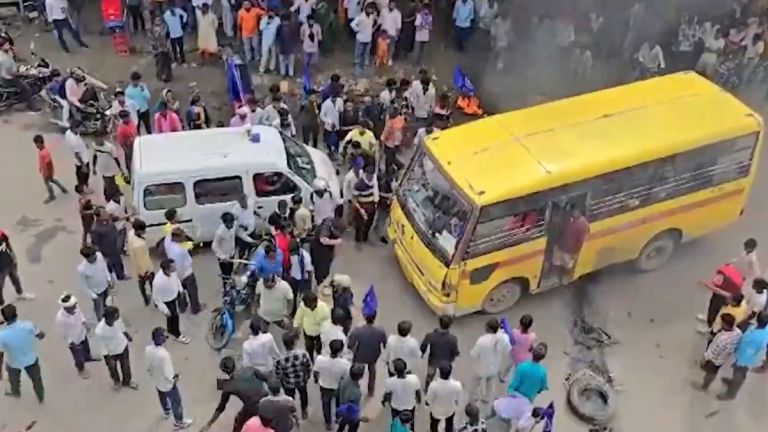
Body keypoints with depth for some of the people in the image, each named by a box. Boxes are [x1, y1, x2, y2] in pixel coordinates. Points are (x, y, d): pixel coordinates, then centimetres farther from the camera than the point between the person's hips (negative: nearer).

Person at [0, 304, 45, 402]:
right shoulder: (27, 325, -31)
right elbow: (41, 336, -13)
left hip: (14, 363, -1)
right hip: (31, 359, 1)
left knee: (14, 379, 34)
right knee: (36, 379, 29)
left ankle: (15, 392, 64)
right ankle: (41, 397, 53)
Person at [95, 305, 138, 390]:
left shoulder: (117, 319, -28)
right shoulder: (99, 331, -41)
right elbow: (102, 347, -24)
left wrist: (127, 336, 14)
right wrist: (108, 359, -16)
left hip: (123, 346, 4)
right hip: (111, 353, -3)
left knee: (126, 366, 25)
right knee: (113, 369, 26)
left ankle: (127, 381, 56)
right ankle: (116, 381, 59)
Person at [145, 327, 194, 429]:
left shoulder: (148, 349, -21)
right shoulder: (164, 354, -42)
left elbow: (147, 367, -4)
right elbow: (168, 374, -31)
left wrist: (153, 375, 15)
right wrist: (174, 379, -9)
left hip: (156, 381, 7)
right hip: (167, 384, -7)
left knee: (162, 397, 35)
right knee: (176, 401, 20)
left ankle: (166, 412, 63)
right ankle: (178, 422, 40)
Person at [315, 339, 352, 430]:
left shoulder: (320, 359, -33)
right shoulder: (345, 363, -38)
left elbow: (315, 372, -13)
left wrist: (317, 380, 10)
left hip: (324, 387, 1)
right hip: (339, 388, -1)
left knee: (326, 404, 32)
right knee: (339, 402, 34)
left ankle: (328, 424, 53)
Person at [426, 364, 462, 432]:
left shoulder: (434, 385, -40)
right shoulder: (457, 385, -33)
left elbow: (429, 400, -21)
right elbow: (458, 399, -12)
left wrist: (428, 403, 3)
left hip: (436, 411, -1)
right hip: (450, 410, 1)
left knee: (434, 424, 31)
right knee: (449, 425, 33)